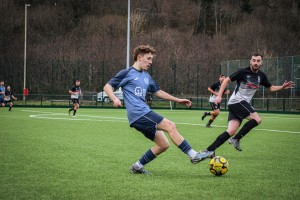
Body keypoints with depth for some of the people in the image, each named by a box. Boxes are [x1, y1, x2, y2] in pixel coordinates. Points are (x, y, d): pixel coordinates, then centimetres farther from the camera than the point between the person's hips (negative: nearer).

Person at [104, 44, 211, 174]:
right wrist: (115, 99, -21)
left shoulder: (146, 76, 22)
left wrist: (177, 100, 28)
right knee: (170, 126, -18)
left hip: (145, 114, 9)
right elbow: (107, 86, -2)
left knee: (163, 145, 4)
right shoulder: (127, 73, 0)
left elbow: (158, 92, 32)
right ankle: (194, 155, -19)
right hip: (138, 114, -9)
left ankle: (137, 167, 12)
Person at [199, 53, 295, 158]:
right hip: (237, 101, -7)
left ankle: (209, 150, -7)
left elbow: (270, 88, 24)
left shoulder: (261, 76, 11)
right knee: (257, 119, -18)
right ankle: (236, 139, -12)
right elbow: (227, 80, -5)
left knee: (231, 131, -6)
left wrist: (282, 87, 6)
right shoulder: (243, 72, -9)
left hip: (243, 104, 7)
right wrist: (219, 96, -13)